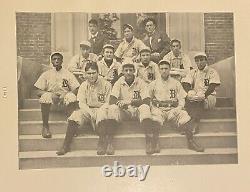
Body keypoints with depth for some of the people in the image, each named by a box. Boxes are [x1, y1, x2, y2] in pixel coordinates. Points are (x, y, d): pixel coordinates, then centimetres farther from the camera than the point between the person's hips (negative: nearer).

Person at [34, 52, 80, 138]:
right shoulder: (46, 74, 8)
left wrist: (65, 95, -19)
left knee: (71, 97, -34)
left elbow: (75, 90, 1)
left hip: (64, 97, 0)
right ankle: (45, 126, -24)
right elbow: (38, 92, 1)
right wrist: (52, 94, -17)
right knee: (45, 96, -35)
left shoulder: (68, 74, 9)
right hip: (51, 98, 0)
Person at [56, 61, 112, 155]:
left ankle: (101, 144, -26)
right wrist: (90, 112, -16)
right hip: (87, 109, 3)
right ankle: (65, 146, -19)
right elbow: (81, 103, 1)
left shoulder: (105, 84, -1)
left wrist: (99, 110, -20)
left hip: (101, 109, -3)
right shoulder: (84, 85, 7)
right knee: (74, 116, -24)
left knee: (102, 115, -37)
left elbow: (108, 102, -3)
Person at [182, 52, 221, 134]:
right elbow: (185, 83, 3)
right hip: (195, 96, 3)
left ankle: (196, 124, -35)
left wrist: (204, 95, -26)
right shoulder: (193, 72, 17)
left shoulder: (212, 72, 5)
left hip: (209, 96, -3)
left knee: (199, 101, -36)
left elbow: (212, 86, -10)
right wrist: (190, 92, -19)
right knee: (188, 100, -30)